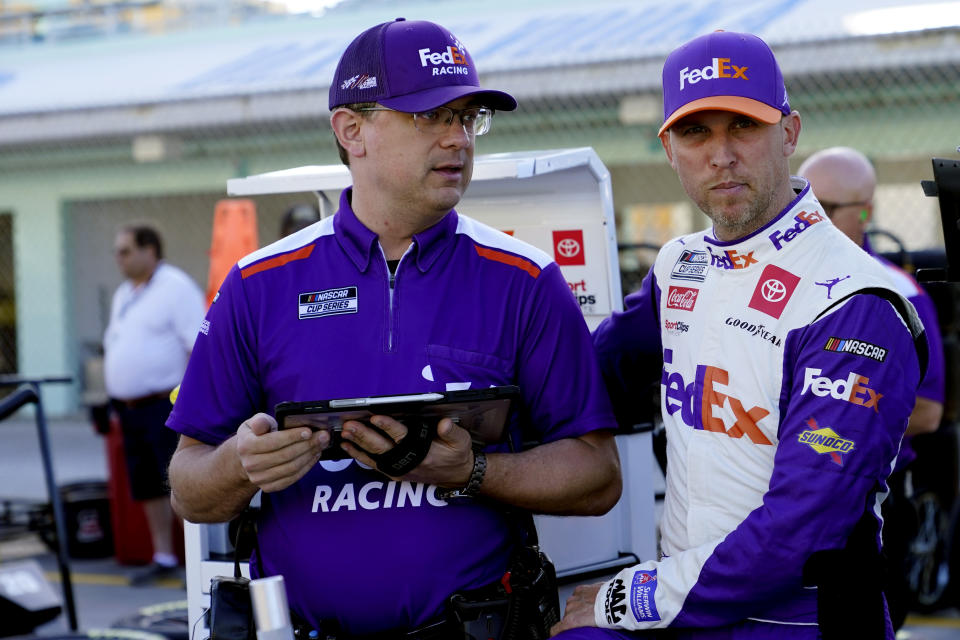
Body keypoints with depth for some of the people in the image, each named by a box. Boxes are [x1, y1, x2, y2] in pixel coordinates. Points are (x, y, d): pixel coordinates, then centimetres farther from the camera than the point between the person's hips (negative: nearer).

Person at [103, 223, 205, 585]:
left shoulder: (176, 287, -9)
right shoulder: (123, 295, 17)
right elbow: (114, 348, 23)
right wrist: (116, 406, 18)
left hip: (166, 404, -8)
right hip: (130, 406, 8)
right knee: (148, 487, 11)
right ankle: (163, 558, 19)